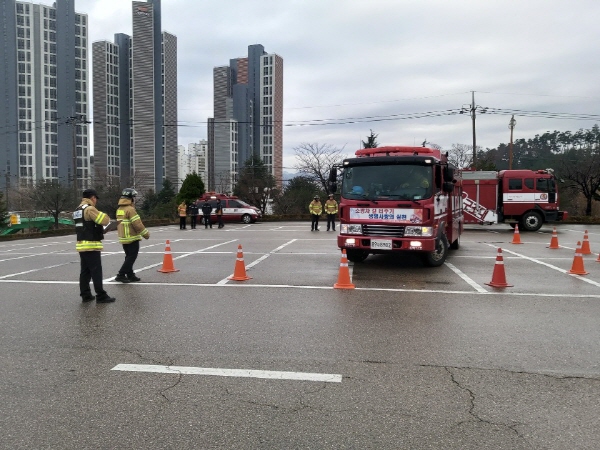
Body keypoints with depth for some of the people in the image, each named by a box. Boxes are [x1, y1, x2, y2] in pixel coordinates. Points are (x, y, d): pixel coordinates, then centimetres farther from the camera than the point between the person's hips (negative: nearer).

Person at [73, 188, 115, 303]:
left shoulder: (78, 210, 16)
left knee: (85, 271, 12)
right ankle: (101, 296, -4)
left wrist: (100, 228, 13)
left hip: (82, 245, 9)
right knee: (96, 271, -6)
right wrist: (104, 215, 3)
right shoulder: (90, 209, -14)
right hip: (91, 245, -9)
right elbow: (104, 220, -18)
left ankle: (85, 295, 15)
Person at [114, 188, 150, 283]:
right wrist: (146, 234, -9)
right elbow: (138, 224, -19)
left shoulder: (119, 209, 10)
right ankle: (121, 275, -5)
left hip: (123, 238, 9)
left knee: (129, 257, 16)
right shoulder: (130, 209, -17)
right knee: (131, 257, -3)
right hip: (132, 238, -9)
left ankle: (130, 275, 20)